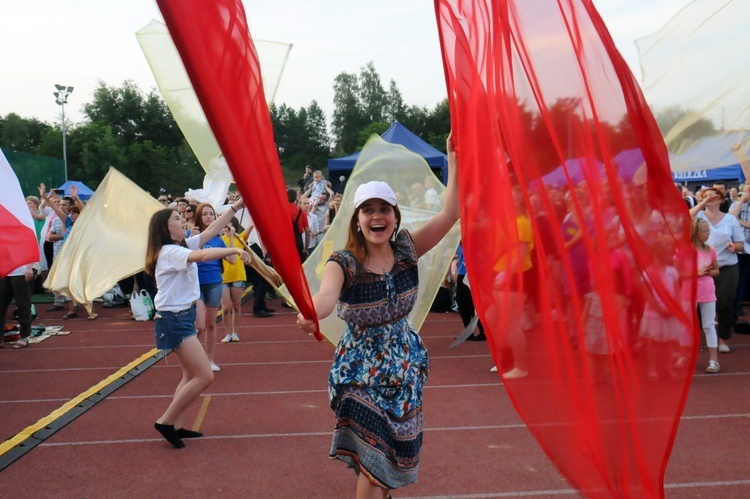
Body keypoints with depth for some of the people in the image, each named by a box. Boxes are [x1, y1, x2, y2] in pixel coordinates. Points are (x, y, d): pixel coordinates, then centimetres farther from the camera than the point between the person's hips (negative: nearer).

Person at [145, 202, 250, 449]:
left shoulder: (184, 245, 10)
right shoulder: (169, 252, -17)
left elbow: (212, 230, 9)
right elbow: (202, 255, -36)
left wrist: (236, 206, 5)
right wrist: (235, 249, -42)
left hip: (183, 317, 10)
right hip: (174, 320, -10)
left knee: (192, 375, 15)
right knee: (205, 375, -10)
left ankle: (175, 426, 19)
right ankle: (165, 421, -1)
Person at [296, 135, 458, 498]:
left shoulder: (406, 250, -7)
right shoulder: (343, 263, -19)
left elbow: (450, 212, -15)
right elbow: (327, 295, -40)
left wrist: (454, 157, -20)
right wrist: (310, 314, -63)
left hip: (404, 363, 4)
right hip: (362, 368, -4)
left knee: (394, 449, 19)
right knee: (373, 463, -3)